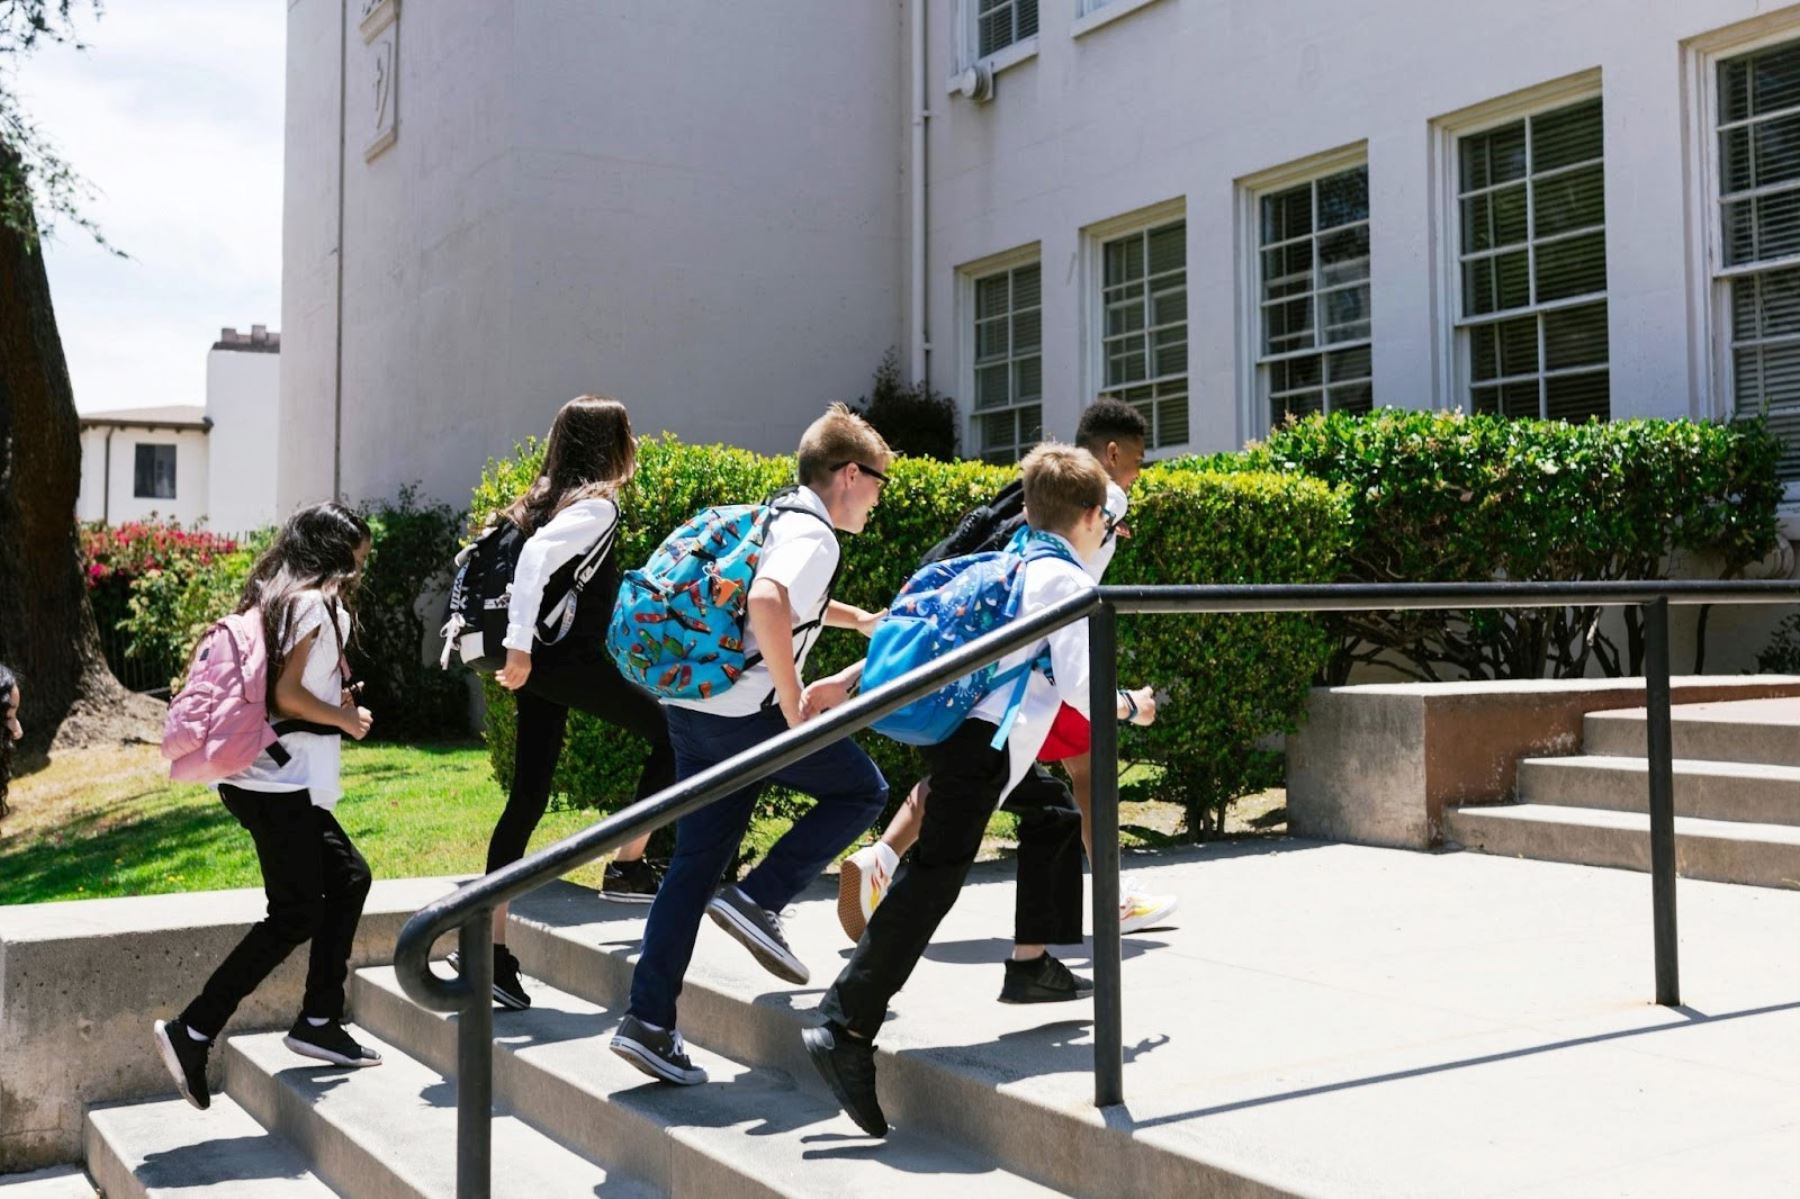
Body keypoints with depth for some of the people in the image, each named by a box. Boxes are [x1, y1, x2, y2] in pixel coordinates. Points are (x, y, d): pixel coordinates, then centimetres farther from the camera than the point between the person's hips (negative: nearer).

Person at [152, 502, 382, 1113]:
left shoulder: (274, 598, 16)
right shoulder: (316, 603, -12)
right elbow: (286, 694, -20)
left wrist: (334, 703, 13)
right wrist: (346, 719, -5)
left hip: (261, 779, 10)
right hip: (281, 784, -10)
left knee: (348, 878, 16)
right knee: (295, 917, -3)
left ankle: (319, 1022, 19)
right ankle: (192, 1032, 0)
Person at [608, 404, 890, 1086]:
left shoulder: (777, 517, 20)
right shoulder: (813, 535, -10)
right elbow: (766, 603, -31)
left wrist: (862, 619, 48)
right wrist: (794, 707, -23)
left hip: (690, 709, 9)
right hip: (745, 711, -9)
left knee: (694, 863, 10)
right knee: (862, 790, 10)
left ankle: (648, 1021, 7)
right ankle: (758, 900, 0)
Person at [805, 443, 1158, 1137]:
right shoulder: (1069, 580, -5)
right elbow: (1079, 687, -11)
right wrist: (1131, 707, 5)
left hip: (955, 725, 10)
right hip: (984, 744, -10)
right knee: (934, 879, -14)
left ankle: (1031, 966, 31)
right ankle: (846, 1030, -20)